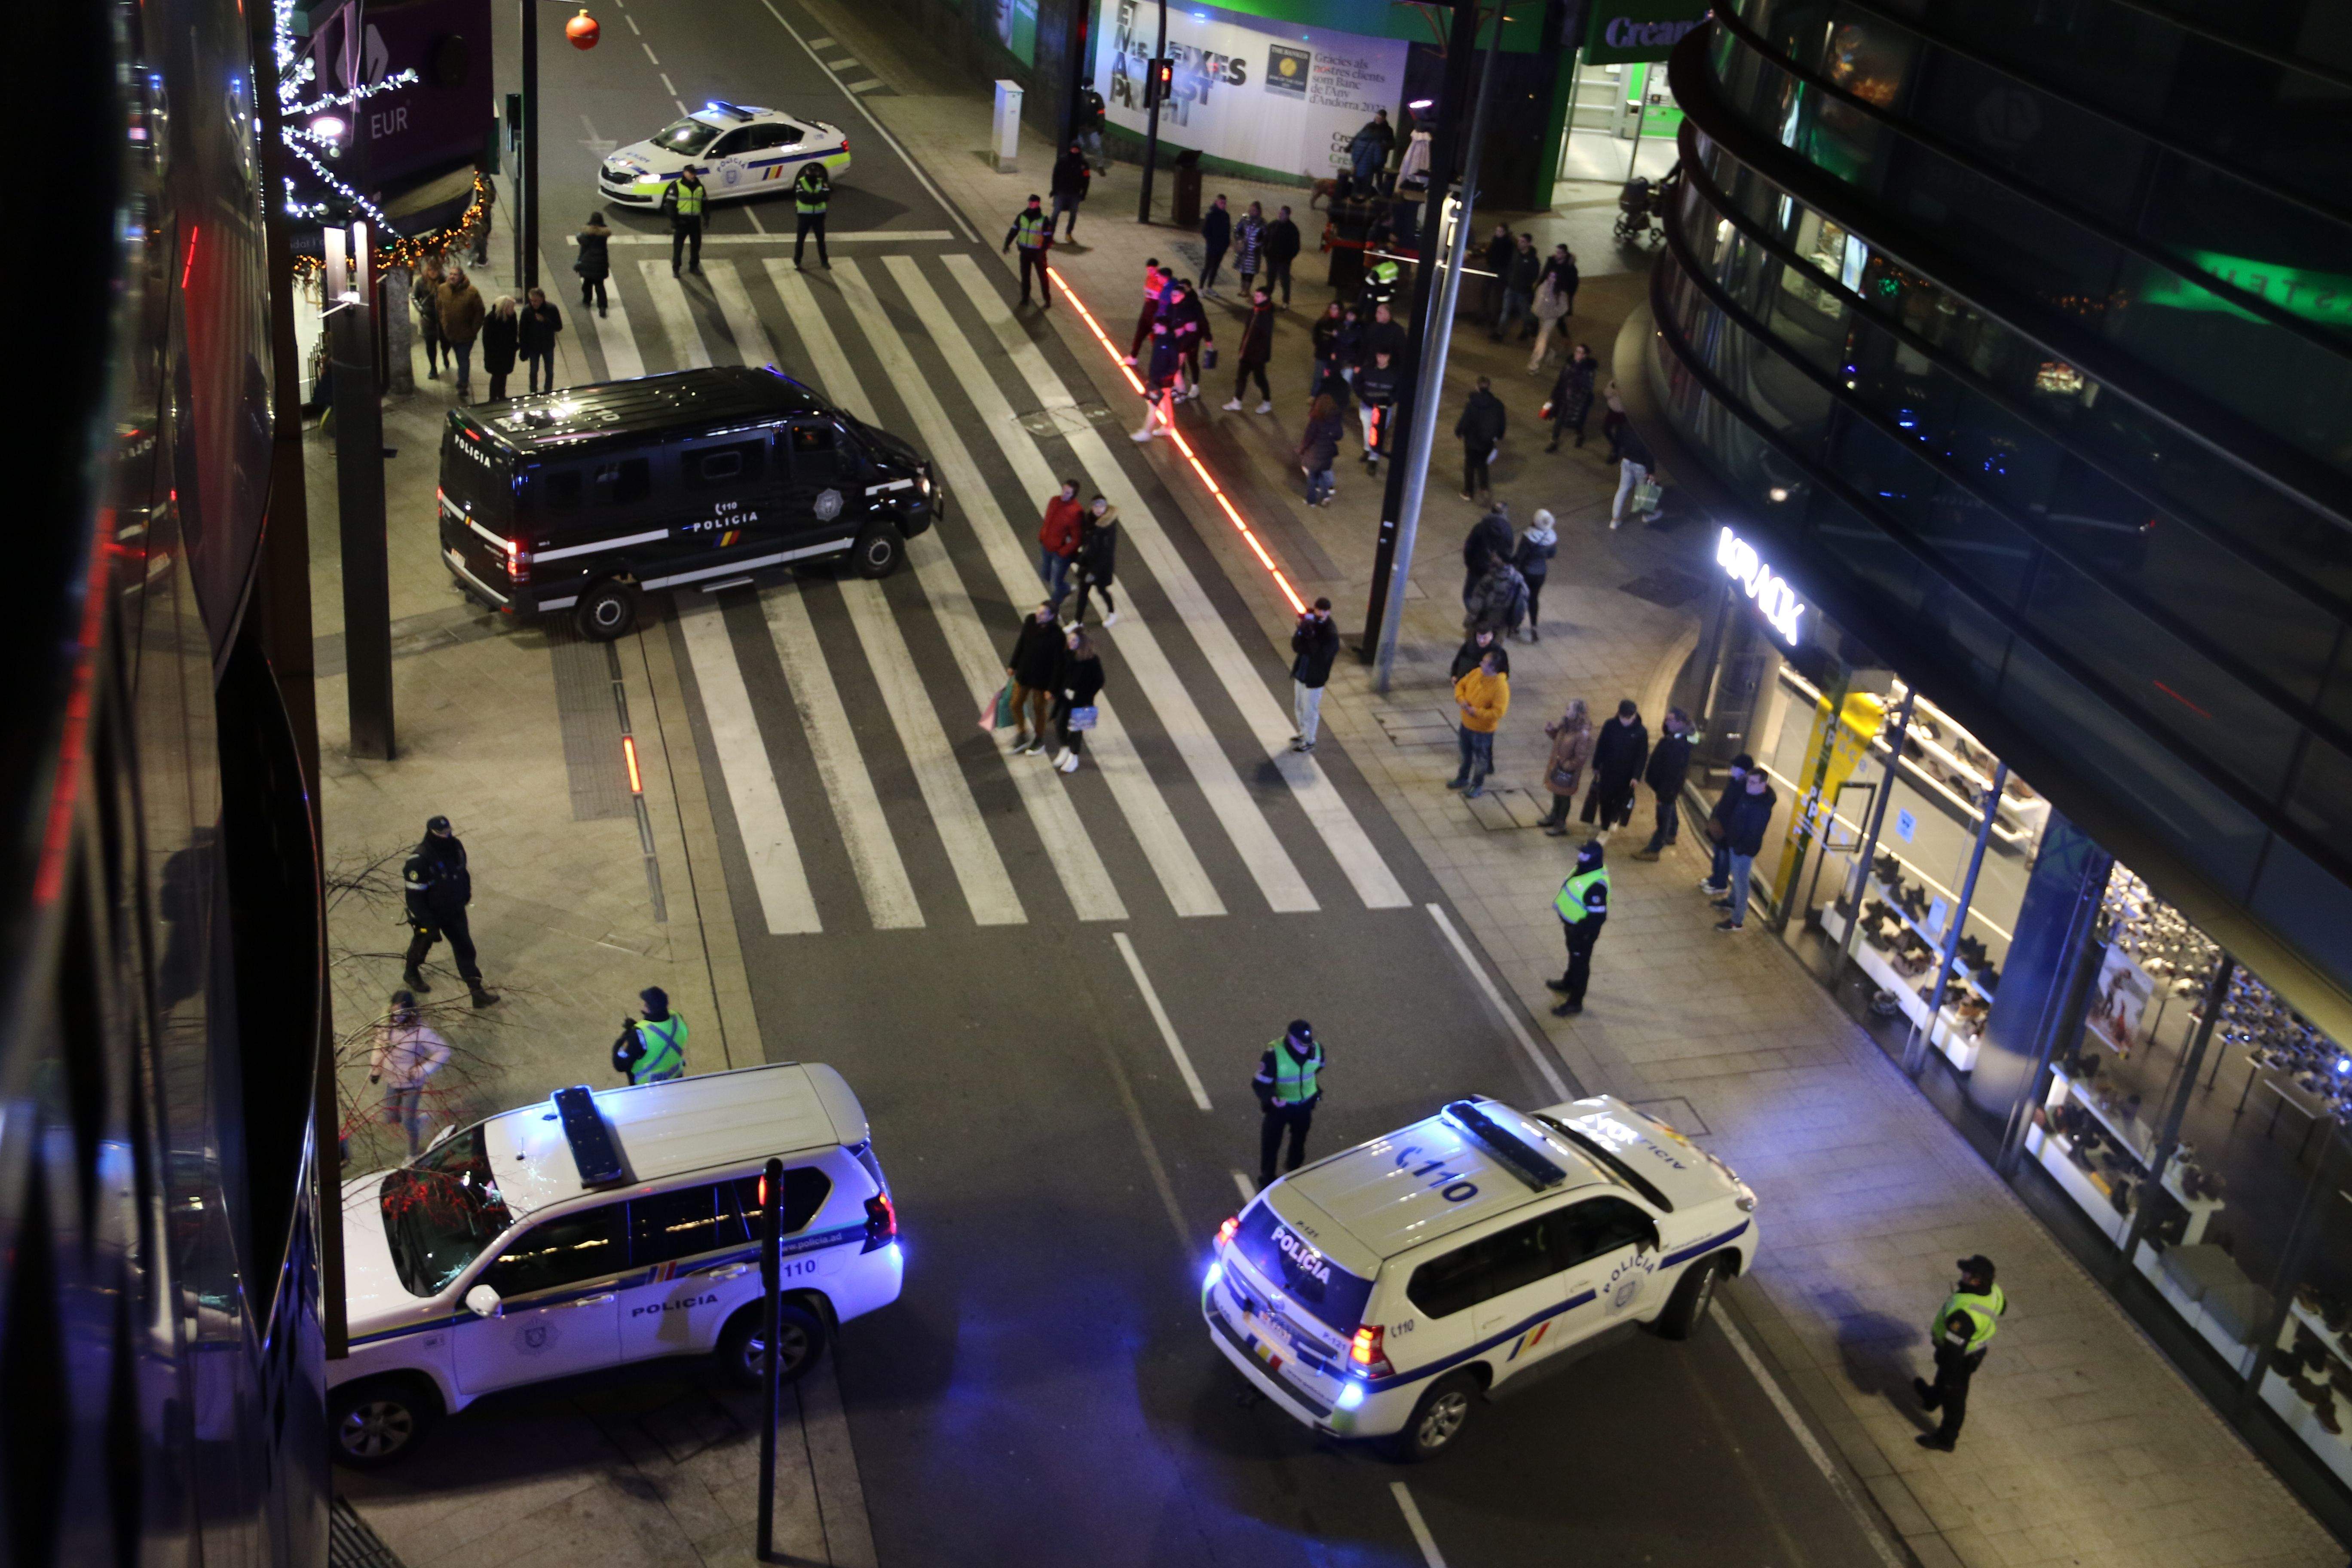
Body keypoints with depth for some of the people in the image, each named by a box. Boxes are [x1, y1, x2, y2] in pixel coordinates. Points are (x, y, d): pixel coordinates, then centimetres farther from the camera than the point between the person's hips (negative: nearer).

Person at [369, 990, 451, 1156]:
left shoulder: (421, 1030, -28)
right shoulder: (387, 1025, -11)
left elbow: (443, 1052, -22)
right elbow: (379, 1046, 9)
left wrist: (423, 1070, -28)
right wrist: (375, 1069, 8)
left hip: (413, 1084, -6)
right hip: (392, 1082, 6)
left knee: (408, 1122, 2)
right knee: (390, 1119, 14)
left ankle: (414, 1153, 27)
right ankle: (419, 1119, 43)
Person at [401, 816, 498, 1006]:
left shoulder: (456, 846, -14)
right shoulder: (420, 860, -34)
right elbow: (414, 897, -29)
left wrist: (466, 893, 19)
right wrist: (429, 925, -27)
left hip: (455, 910, 5)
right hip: (429, 913, -5)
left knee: (465, 948, 6)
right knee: (423, 944, 22)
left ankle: (477, 992, 12)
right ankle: (410, 973, 53)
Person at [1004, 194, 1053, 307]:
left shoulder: (1044, 220, -13)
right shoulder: (1022, 217, -3)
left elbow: (1048, 238, -13)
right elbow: (1013, 231, 2)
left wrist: (1042, 251, -25)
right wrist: (1007, 243, -11)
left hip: (1038, 252, -4)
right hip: (1025, 251, 4)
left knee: (1043, 276, 3)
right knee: (1025, 276, 12)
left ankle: (1047, 299, 15)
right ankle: (1025, 298, 25)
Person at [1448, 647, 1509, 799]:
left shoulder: (1501, 687, -30)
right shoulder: (1477, 673, -10)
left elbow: (1498, 713, -31)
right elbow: (1461, 685, 5)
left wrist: (1476, 712, -29)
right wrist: (1461, 699, -15)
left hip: (1483, 730, -7)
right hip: (1466, 724, 7)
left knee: (1481, 759, 16)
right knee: (1466, 754, 27)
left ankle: (1478, 786, 36)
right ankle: (1463, 779, 49)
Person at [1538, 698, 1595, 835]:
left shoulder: (1583, 734, -30)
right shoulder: (1566, 724, -8)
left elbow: (1581, 757, -26)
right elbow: (1549, 729, 3)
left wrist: (1567, 766, -18)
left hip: (1568, 771, -7)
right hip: (1558, 765, 7)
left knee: (1565, 796, 12)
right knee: (1557, 792, 27)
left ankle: (1561, 826, 30)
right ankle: (1554, 817, 50)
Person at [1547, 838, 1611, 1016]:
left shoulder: (1596, 885, -37)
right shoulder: (1585, 868, -8)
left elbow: (1598, 916, -31)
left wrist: (1580, 931, -24)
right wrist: (1559, 902, 17)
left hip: (1583, 931, -9)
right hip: (1572, 924, 9)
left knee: (1580, 963, 8)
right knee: (1574, 956, 31)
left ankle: (1575, 1003, 24)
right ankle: (1569, 984, 54)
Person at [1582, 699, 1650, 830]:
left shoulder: (1641, 732, -14)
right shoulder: (1610, 726, -11)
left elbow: (1642, 756, -9)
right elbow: (1600, 747, -1)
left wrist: (1636, 776, -12)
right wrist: (1596, 766, 2)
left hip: (1626, 775, -1)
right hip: (1607, 771, 1)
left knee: (1621, 799, 14)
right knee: (1605, 799, 9)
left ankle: (1614, 820, 43)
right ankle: (1605, 826, 26)